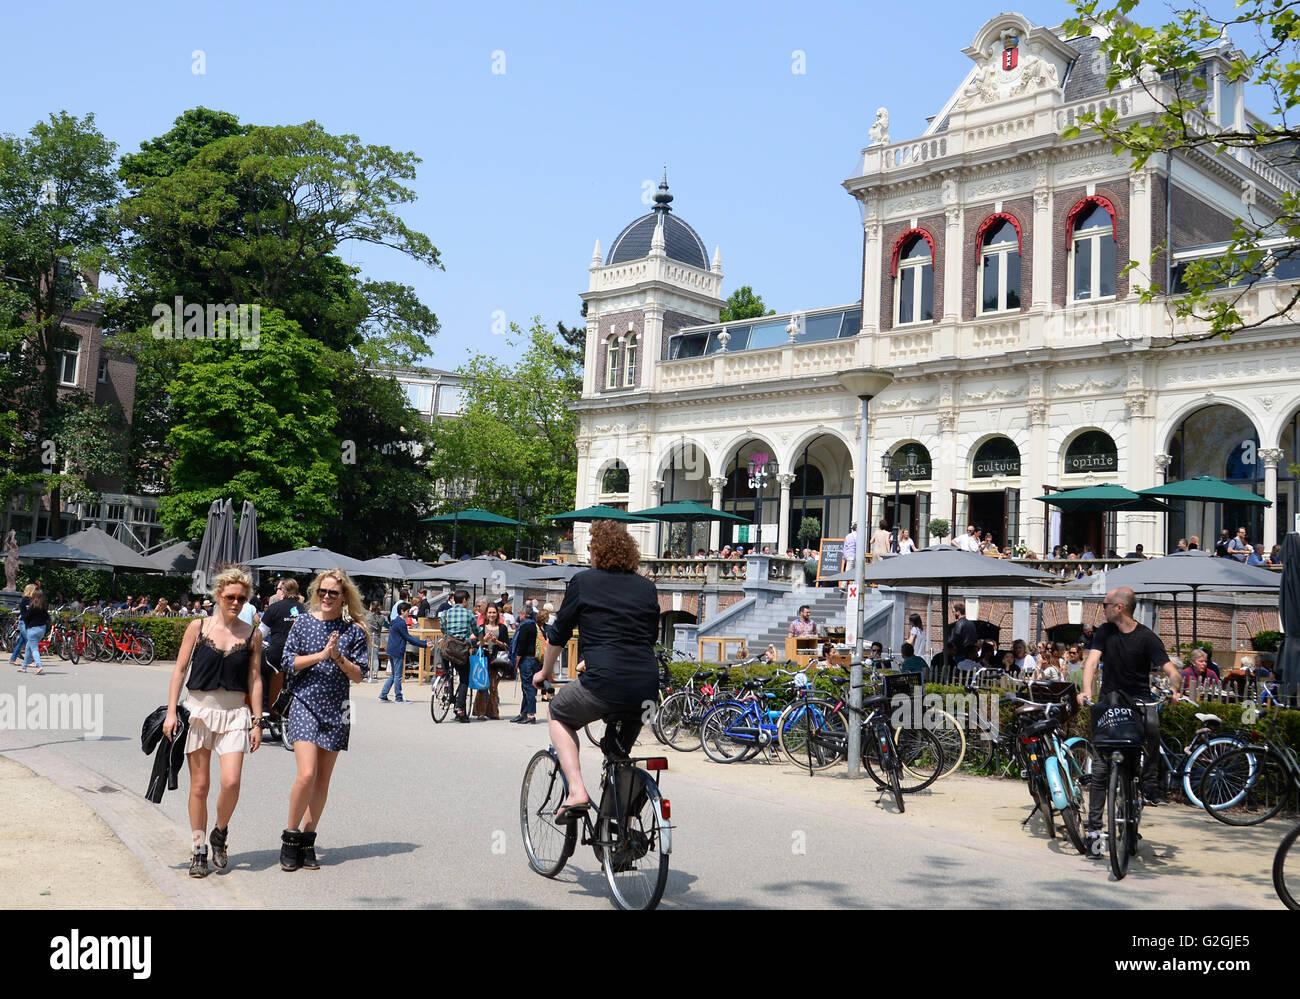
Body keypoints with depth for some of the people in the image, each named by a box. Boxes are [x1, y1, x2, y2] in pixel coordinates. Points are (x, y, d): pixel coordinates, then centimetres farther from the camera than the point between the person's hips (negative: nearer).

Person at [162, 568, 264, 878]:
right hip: (199, 710, 0)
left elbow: (255, 679, 6)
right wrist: (171, 711, -3)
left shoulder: (252, 635, 4)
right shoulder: (198, 627, 2)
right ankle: (198, 850, 17)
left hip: (234, 713, 0)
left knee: (231, 782, -14)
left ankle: (220, 833, 14)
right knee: (199, 785, 3)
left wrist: (257, 722, 3)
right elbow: (180, 669, 4)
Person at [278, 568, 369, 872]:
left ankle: (307, 839, 19)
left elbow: (358, 675, 1)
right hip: (305, 704, -2)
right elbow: (288, 662, -1)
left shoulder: (353, 630, 3)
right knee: (306, 775, -15)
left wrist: (338, 657, -16)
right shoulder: (303, 622, 3)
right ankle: (290, 838, 2)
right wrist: (321, 655, -13)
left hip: (336, 709, 2)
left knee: (323, 779, 7)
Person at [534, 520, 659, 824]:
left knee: (559, 715, 24)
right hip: (647, 690, 5)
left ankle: (576, 790, 5)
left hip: (604, 684, -4)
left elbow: (558, 635, 13)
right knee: (619, 752, 29)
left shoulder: (584, 582, 6)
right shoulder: (647, 587, 17)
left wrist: (545, 672, 29)